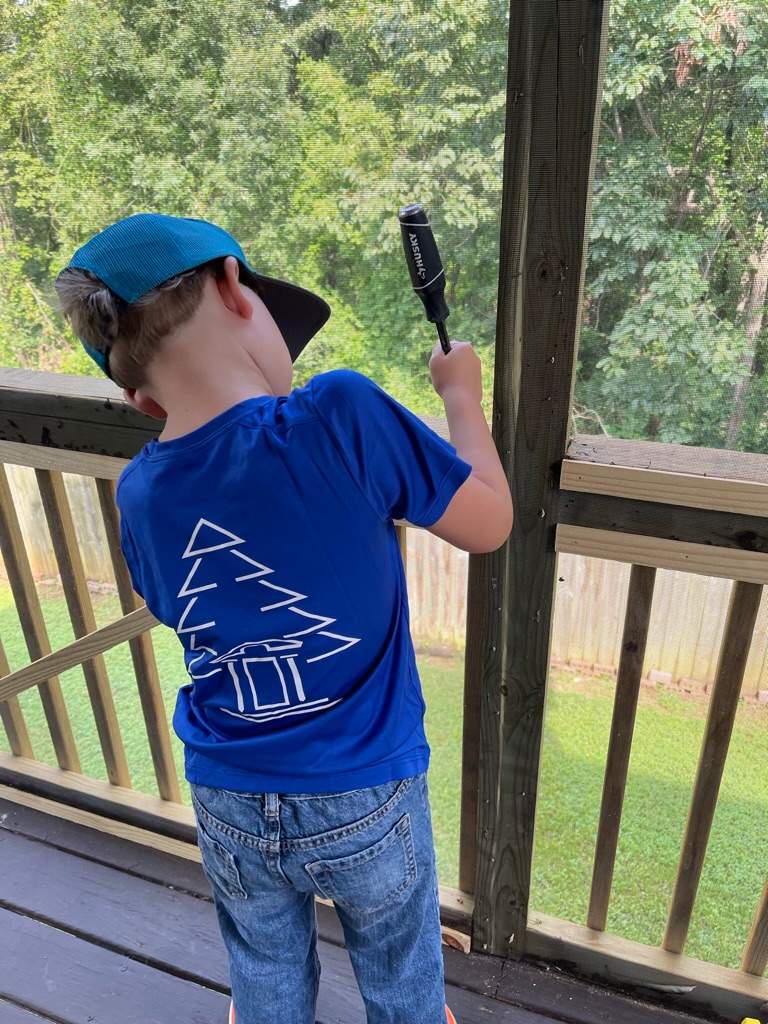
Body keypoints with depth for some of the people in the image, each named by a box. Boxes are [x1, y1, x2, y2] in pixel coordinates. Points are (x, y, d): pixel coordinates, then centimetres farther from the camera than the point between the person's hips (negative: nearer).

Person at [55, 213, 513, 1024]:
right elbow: (491, 525, -14)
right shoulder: (339, 415, -27)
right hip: (366, 798, -3)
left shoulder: (140, 495, -11)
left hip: (228, 804, 4)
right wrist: (461, 393, 1)